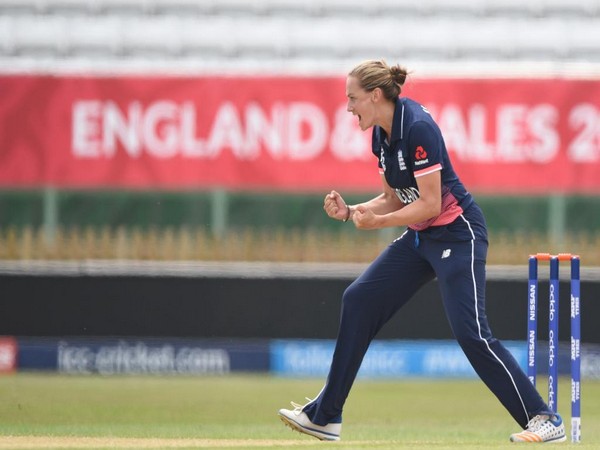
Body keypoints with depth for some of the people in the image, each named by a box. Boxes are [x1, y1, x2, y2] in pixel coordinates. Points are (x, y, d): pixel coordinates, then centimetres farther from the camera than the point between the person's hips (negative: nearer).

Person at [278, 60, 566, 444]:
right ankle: (324, 417, 12)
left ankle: (545, 420, -11)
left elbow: (430, 203, -22)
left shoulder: (417, 128, -22)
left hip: (457, 233, -10)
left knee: (471, 332, -17)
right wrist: (351, 211, -1)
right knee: (359, 300, 7)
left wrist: (378, 222, -22)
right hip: (420, 237, 10)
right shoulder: (381, 135, 6)